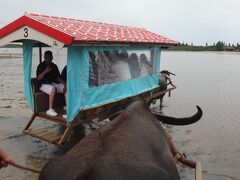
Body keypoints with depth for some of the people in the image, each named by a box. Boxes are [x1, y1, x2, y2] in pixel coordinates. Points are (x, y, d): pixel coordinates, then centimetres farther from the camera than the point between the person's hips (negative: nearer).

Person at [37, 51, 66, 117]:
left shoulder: (54, 66, 16)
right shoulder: (41, 66, 1)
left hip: (54, 83, 6)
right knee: (53, 89, -37)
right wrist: (45, 71, -19)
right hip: (44, 84, -5)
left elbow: (58, 77, 13)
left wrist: (63, 83, -5)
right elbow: (38, 78, -8)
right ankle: (50, 110, -35)